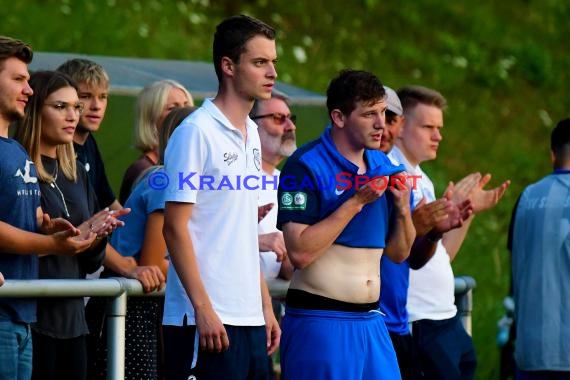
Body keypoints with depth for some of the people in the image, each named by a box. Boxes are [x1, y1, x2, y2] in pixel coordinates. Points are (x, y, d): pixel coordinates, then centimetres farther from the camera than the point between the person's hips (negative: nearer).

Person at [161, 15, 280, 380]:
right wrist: (203, 308, -17)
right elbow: (175, 227, -12)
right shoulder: (196, 132, -9)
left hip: (250, 318, 8)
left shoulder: (251, 134, 16)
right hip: (207, 320, -8)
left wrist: (266, 306, 16)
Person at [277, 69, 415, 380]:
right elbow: (299, 253, -19)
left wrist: (402, 208, -2)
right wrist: (356, 201, -18)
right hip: (319, 321, -6)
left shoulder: (383, 167, 11)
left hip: (371, 322, 7)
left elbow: (399, 253, 17)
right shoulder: (305, 167, -10)